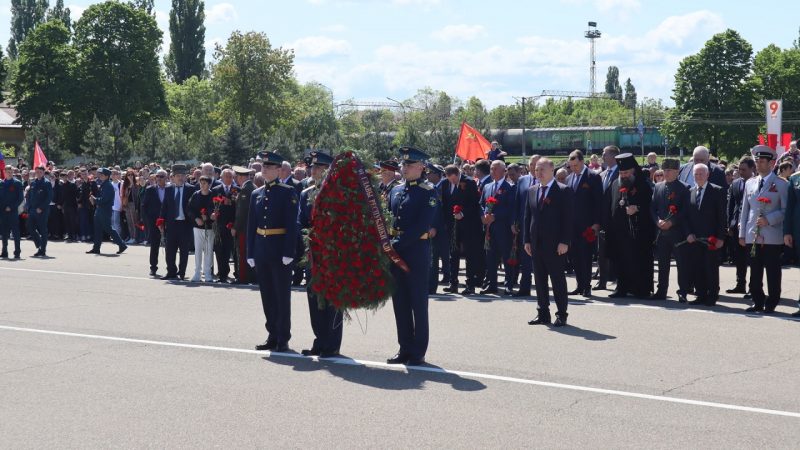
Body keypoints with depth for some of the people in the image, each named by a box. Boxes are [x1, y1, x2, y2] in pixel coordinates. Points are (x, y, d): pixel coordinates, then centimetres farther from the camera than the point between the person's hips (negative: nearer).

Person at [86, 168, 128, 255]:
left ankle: (122, 245, 1)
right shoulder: (103, 184, 12)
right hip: (99, 209, 9)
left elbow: (103, 200, -23)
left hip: (105, 211, -9)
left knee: (108, 229, -5)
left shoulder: (108, 186, -17)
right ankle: (96, 248, 15)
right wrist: (95, 200, 2)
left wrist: (95, 200, -10)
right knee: (97, 229, 10)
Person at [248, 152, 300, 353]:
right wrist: (250, 253, 7)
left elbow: (292, 225, -10)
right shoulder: (256, 194, 11)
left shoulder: (288, 192, -5)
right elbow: (251, 225, 12)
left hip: (280, 251, -5)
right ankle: (272, 335, 18)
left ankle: (283, 338, 6)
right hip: (261, 251, 6)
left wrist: (289, 252, -16)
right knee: (267, 295, 10)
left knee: (282, 295, 1)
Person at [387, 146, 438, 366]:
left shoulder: (428, 192, -7)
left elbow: (422, 225, -16)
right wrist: (387, 243, 1)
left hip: (417, 251, -7)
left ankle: (418, 352, 5)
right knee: (400, 302, 10)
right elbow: (387, 218, 17)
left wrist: (399, 243, -20)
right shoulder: (395, 191, 14)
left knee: (418, 303, 0)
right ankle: (405, 349, 18)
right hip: (395, 252, 7)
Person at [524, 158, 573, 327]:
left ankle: (561, 315, 7)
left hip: (555, 244, -6)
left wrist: (564, 242, -15)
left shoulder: (563, 191, -6)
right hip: (536, 243, 6)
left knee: (558, 279, 0)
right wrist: (527, 240, 8)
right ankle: (543, 314, 16)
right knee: (539, 280, 9)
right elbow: (527, 216, 14)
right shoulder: (532, 191, 13)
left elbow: (567, 218, -9)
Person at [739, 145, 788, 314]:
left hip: (772, 236, -4)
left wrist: (769, 220, -17)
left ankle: (771, 304, 8)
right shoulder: (750, 183, 14)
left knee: (772, 273, 0)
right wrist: (742, 233, 11)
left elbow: (785, 210, -3)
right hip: (753, 236, 4)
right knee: (755, 273, 8)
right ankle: (758, 302, 16)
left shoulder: (781, 184, 0)